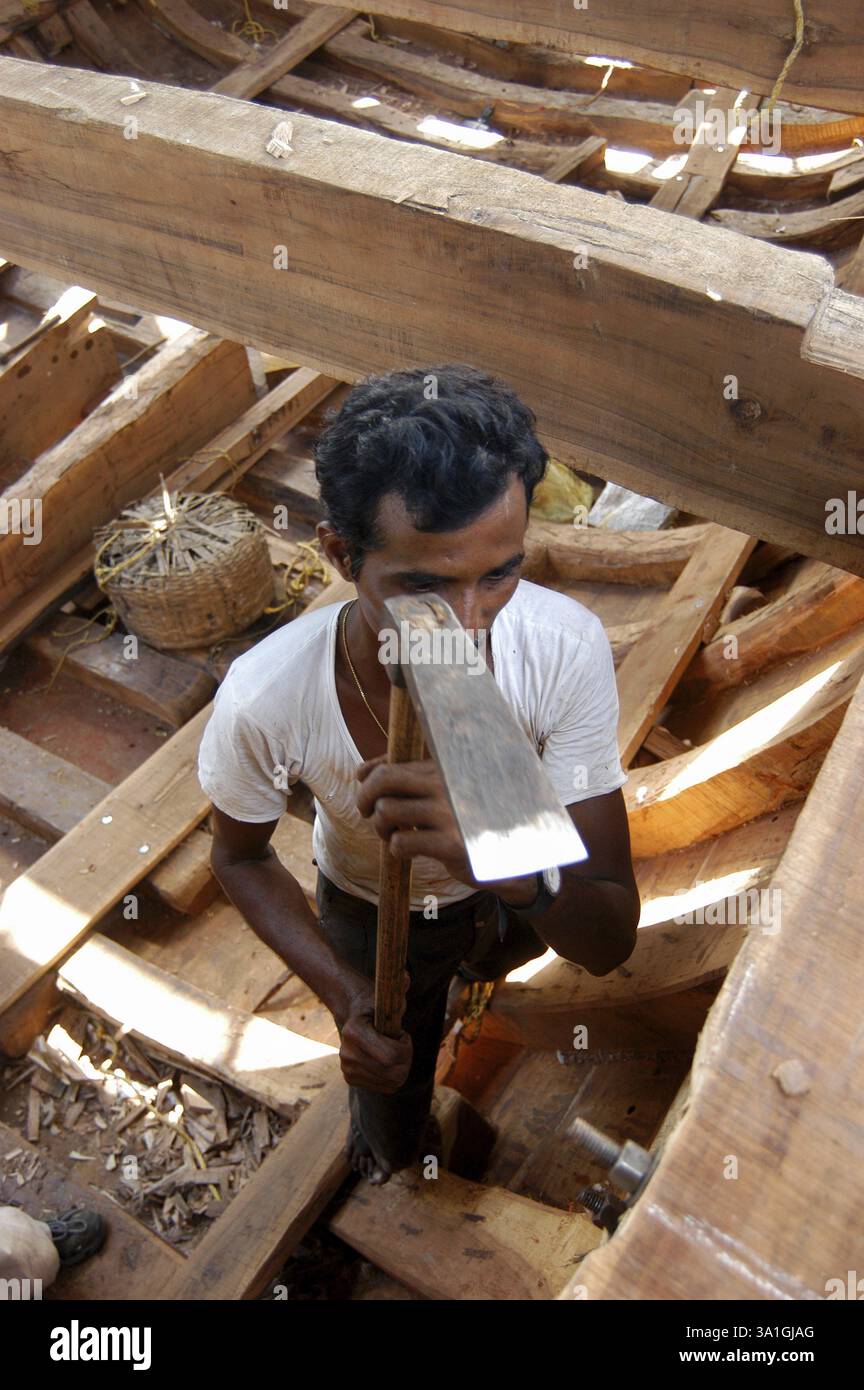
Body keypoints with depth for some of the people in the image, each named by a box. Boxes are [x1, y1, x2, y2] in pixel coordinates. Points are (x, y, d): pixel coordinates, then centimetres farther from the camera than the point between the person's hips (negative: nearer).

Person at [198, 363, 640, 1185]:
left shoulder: (568, 649, -39)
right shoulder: (262, 700, -39)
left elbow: (610, 944, -35)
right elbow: (240, 856, -14)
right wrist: (343, 992, -30)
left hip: (510, 895, 0)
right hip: (370, 910, 0)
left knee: (494, 955, 35)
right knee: (394, 1140, 22)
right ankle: (391, 1129, 59)